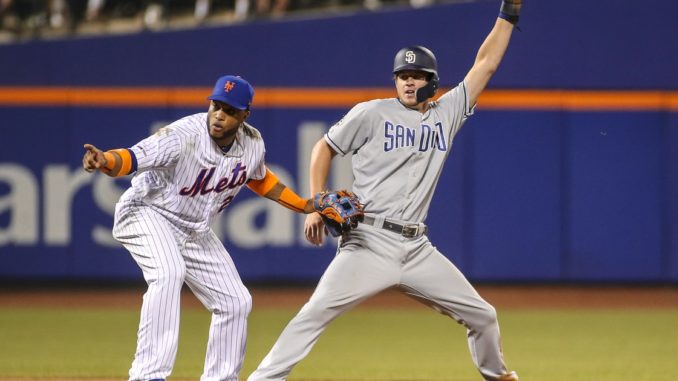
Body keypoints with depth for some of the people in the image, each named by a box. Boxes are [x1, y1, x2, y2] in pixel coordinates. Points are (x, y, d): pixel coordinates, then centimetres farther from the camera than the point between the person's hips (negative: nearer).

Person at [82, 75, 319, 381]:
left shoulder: (252, 143, -8)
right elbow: (132, 157, -40)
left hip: (195, 232, 7)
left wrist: (305, 206, 12)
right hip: (147, 214, -7)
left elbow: (258, 178, 15)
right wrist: (104, 161, -61)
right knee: (169, 273, -35)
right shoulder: (186, 135, -29)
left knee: (236, 301, 6)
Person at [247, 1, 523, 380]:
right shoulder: (372, 113, 0)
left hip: (416, 248, 4)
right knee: (317, 312, -20)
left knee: (482, 316, 6)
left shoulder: (446, 114, 10)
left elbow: (486, 65, 14)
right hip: (370, 242, -4)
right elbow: (324, 148, 8)